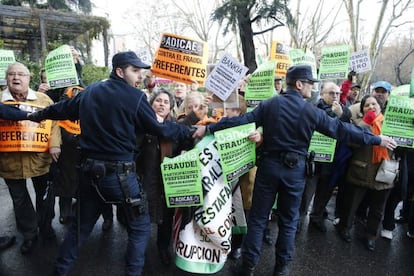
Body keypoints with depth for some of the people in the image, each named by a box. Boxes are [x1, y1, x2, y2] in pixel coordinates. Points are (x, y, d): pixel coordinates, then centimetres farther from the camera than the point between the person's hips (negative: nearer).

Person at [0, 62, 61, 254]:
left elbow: (54, 122, -3)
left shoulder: (43, 99, 0)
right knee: (20, 200, 15)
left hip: (40, 159, -1)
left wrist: (54, 145, -14)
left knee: (44, 196, 15)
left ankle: (46, 227, 39)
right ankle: (29, 235, 33)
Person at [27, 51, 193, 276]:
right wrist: (188, 131, 5)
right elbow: (159, 129, -7)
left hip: (89, 169, 7)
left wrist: (37, 115, 41)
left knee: (81, 223, 24)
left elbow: (62, 109, 22)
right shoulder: (135, 97, -11)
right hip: (120, 172, -6)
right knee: (140, 226, 12)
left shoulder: (89, 92, 8)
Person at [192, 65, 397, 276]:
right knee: (288, 220, 15)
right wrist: (377, 139, 9)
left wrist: (209, 128, -1)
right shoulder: (311, 111, -6)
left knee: (258, 217, 10)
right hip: (295, 170, -1)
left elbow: (241, 120, -7)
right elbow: (341, 130, -2)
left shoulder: (269, 105, -4)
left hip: (269, 166, 1)